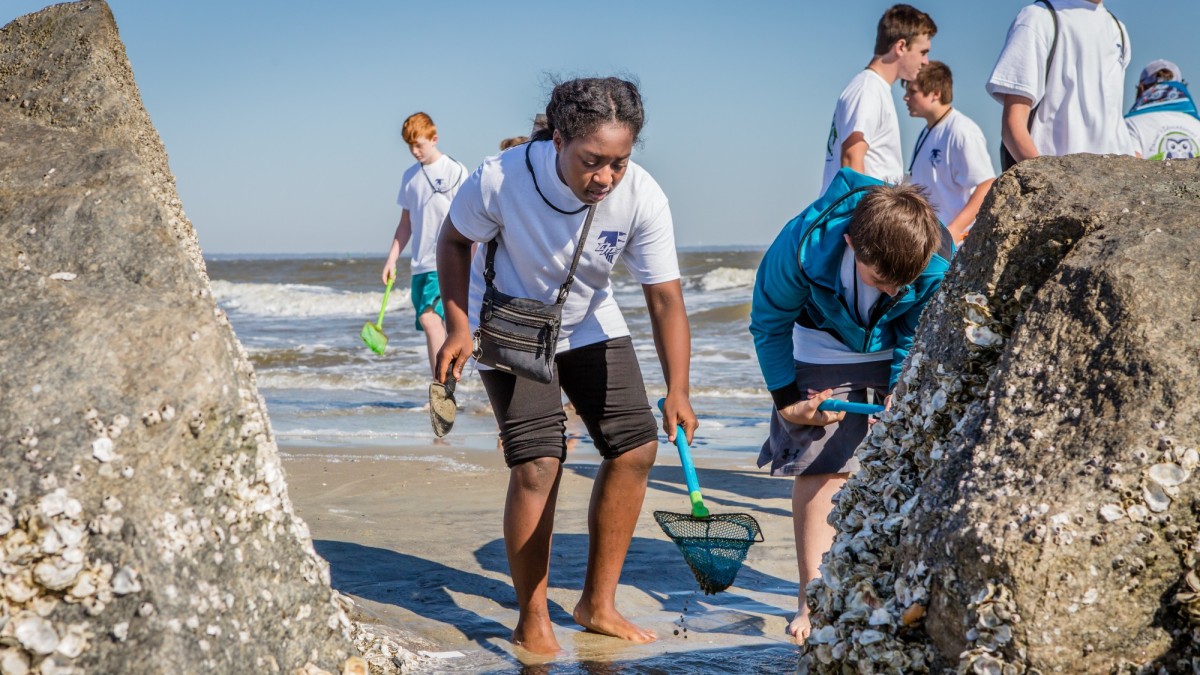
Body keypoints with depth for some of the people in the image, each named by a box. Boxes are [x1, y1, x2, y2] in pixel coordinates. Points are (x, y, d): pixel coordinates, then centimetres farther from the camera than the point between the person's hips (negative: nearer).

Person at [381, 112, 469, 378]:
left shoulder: (454, 171, -3)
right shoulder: (410, 176, 15)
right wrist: (392, 258, 12)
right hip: (420, 264, 6)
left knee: (429, 317, -22)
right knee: (434, 325, 6)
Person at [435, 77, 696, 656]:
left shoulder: (643, 197, -27)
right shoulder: (501, 179, -32)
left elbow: (665, 299, -24)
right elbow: (454, 240, -11)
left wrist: (677, 390, -33)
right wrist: (459, 328, -17)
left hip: (590, 328, 4)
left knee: (635, 447, -1)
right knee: (538, 464, -16)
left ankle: (597, 603, 14)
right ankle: (532, 620, 1)